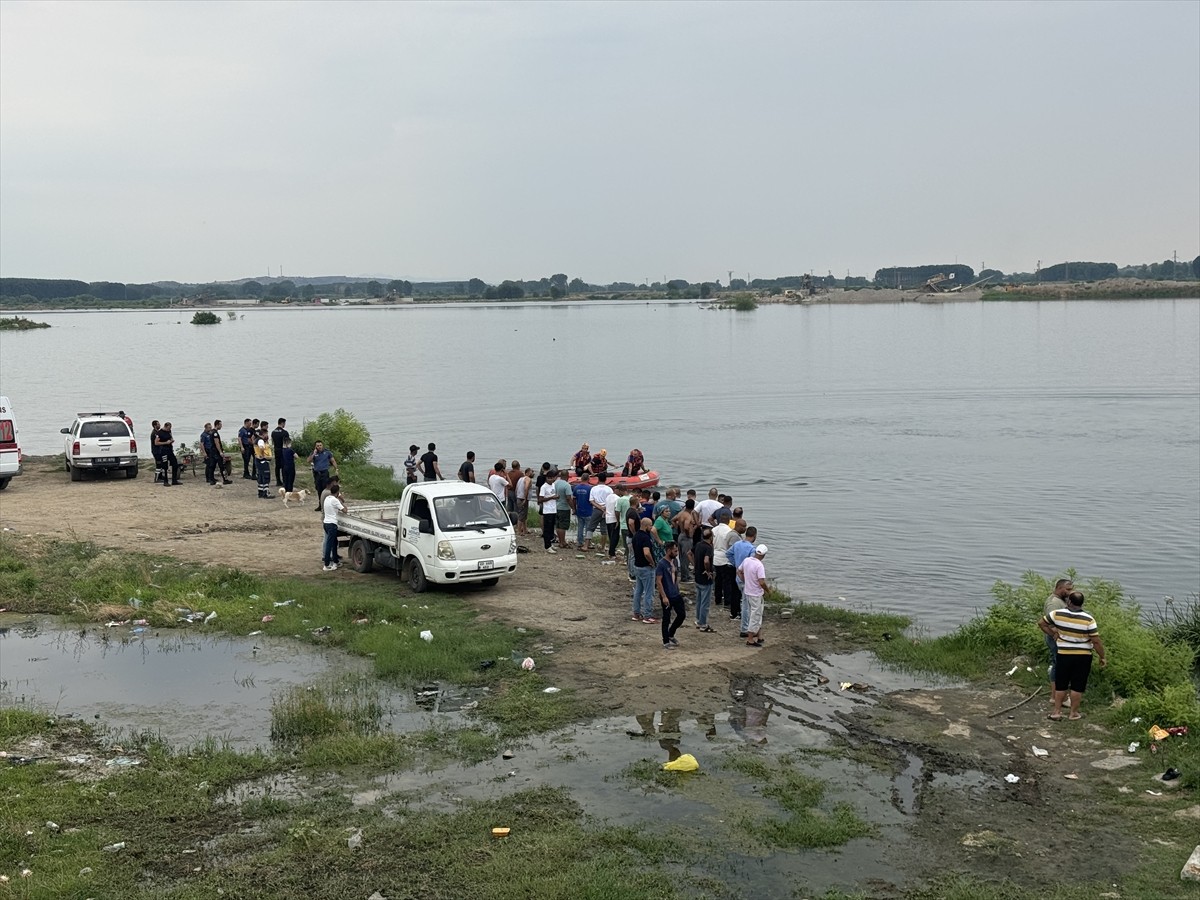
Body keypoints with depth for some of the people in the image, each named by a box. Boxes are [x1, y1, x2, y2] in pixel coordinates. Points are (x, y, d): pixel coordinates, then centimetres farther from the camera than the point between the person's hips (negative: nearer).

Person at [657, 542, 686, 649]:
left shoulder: (674, 561, 6)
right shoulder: (661, 564, -18)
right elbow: (658, 581, -19)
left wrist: (678, 590, 17)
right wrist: (664, 597, -21)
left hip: (676, 594, 8)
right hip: (667, 596, -8)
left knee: (682, 614, 12)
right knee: (666, 619, 3)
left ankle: (671, 635, 30)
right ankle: (666, 642, 14)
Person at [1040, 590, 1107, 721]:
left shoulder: (1058, 614, -11)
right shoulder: (1088, 619, -17)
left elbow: (1041, 623, 1)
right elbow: (1096, 641, -14)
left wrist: (1053, 634, 12)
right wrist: (1103, 657, -1)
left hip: (1064, 655, 1)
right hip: (1083, 656, -1)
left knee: (1061, 684, 14)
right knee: (1077, 686, 10)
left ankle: (1057, 711, 19)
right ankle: (1074, 712, 18)